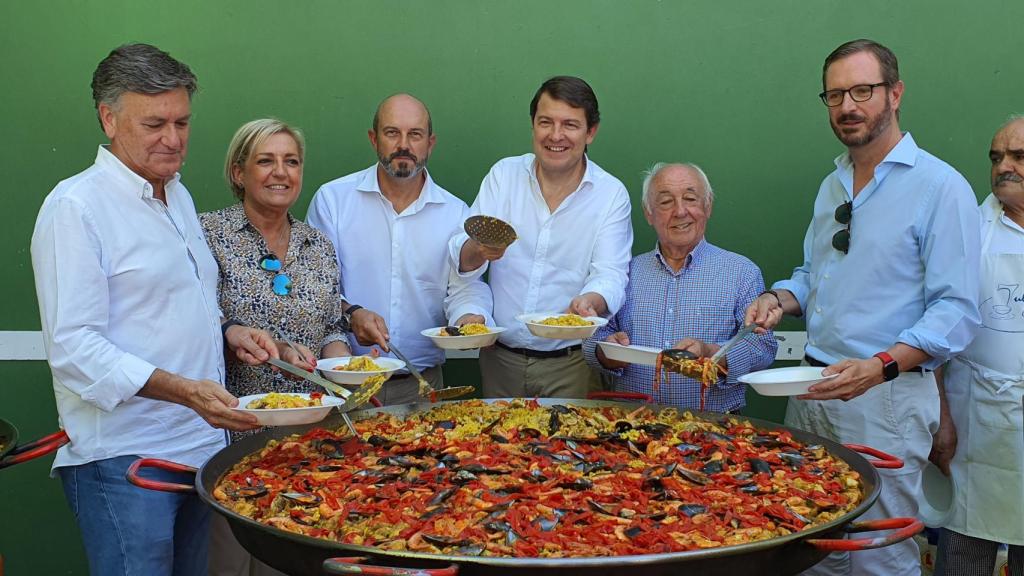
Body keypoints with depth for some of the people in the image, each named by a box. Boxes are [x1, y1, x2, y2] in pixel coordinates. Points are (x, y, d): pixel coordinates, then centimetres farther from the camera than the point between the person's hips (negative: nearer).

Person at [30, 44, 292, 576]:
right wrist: (183, 390, -29)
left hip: (200, 446, 8)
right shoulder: (76, 206, -11)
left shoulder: (178, 196, 15)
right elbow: (73, 348, -19)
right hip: (123, 461, -8)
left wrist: (227, 332, 6)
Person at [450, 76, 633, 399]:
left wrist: (590, 301, -35)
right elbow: (461, 260, -4)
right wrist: (477, 249, -28)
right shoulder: (503, 175, 2)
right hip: (500, 357, 2)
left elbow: (610, 275, -12)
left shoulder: (612, 194, -4)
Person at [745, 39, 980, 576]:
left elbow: (956, 309, -15)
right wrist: (779, 298, 1)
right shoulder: (832, 185, 14)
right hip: (813, 390, 7)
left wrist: (882, 366, -28)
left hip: (886, 397, -7)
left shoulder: (940, 186, -10)